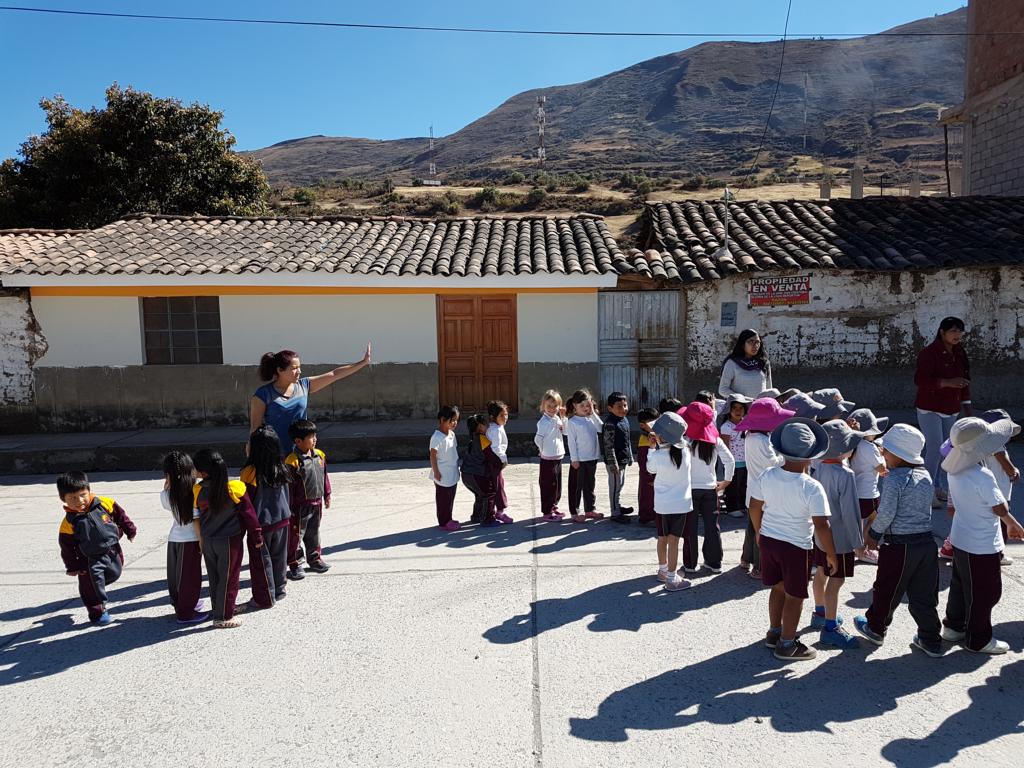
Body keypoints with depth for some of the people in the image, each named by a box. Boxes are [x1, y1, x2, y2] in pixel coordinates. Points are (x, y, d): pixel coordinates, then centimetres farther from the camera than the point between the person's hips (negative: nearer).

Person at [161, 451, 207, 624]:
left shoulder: (166, 495, -5)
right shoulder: (193, 491, -16)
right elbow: (196, 519, -13)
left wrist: (167, 485, 6)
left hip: (173, 538, 5)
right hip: (190, 539, -5)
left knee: (175, 575, 18)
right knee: (190, 577, 5)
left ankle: (179, 605, 33)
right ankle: (186, 613, 12)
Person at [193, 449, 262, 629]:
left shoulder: (198, 490, -11)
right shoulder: (234, 489, -19)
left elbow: (199, 515, 2)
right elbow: (248, 513, -11)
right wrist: (257, 536, 0)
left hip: (207, 541, 4)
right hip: (229, 541, -4)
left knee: (214, 577, 19)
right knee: (228, 579, 8)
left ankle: (217, 608, 34)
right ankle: (223, 617, 14)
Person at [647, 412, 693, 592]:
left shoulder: (657, 456, -18)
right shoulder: (684, 451, -13)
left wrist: (653, 447, 5)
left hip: (661, 503, 1)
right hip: (680, 503, 0)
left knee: (662, 538, 17)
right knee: (673, 541, 3)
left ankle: (663, 570, 34)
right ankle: (672, 579, 7)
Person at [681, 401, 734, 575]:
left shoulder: (686, 440, -12)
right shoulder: (715, 440, -2)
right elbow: (730, 461, -2)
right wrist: (726, 482, 7)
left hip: (690, 488, -3)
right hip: (710, 488, 3)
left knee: (690, 528, 7)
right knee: (712, 527, 13)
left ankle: (690, 564, 15)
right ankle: (714, 563, 20)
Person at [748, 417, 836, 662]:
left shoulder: (766, 476, -10)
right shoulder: (812, 487, -23)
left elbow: (754, 507, 1)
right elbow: (821, 525, -21)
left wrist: (759, 531, 18)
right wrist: (831, 554, -7)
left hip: (768, 539, 5)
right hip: (796, 545, -5)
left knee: (778, 588, 24)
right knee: (794, 596, 12)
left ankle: (774, 632, 38)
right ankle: (787, 645, 24)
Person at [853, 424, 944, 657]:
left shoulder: (894, 479, -18)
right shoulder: (926, 476, 6)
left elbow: (886, 514, -20)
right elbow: (923, 508, 13)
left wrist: (873, 534, -2)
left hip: (898, 545, -6)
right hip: (926, 541, 7)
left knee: (887, 590, 13)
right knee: (924, 594, 16)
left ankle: (876, 629, 32)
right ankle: (931, 641, 24)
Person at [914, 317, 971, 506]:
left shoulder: (959, 353, 7)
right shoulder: (929, 353, -15)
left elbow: (965, 381, 15)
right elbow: (919, 379, -23)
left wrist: (966, 405, 13)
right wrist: (947, 382, -31)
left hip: (950, 409, 7)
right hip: (930, 408, -7)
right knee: (935, 448, -10)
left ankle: (939, 488, 24)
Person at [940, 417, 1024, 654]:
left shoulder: (954, 470, -4)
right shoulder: (983, 477, -28)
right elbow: (1001, 509, -15)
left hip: (960, 539, 8)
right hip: (982, 546, -8)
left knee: (960, 585, 22)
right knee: (984, 593, 9)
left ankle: (953, 627, 36)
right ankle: (978, 639, 24)